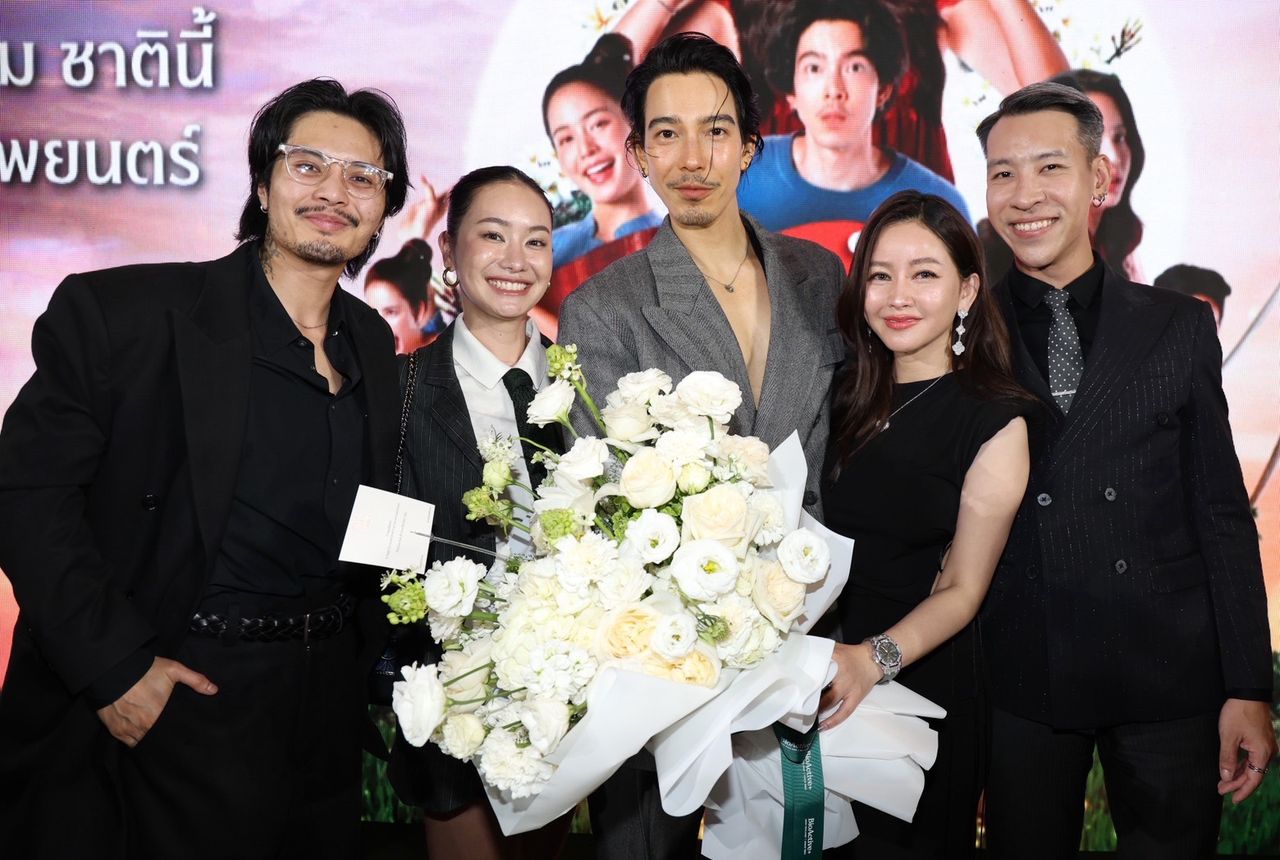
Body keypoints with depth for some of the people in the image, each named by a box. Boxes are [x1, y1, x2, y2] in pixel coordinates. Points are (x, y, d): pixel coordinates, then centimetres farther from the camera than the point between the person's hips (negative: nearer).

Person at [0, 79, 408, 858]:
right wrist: (114, 665, -18)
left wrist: (369, 659, 7)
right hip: (165, 712, -5)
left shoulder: (376, 346, 9)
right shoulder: (125, 311, -9)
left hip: (326, 715, 6)